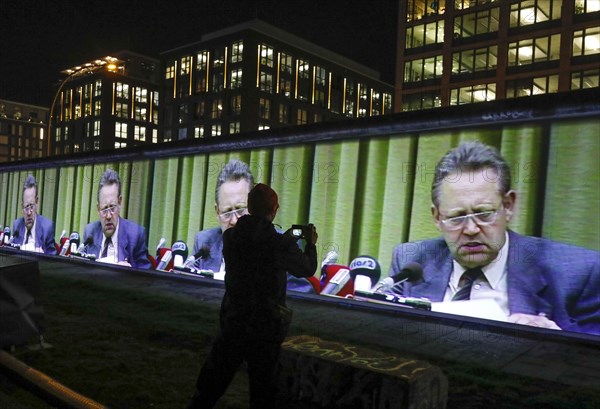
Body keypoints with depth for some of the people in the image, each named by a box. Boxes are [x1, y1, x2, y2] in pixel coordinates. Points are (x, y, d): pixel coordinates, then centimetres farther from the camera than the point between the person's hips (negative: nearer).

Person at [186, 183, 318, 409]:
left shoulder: (230, 236, -6)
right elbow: (306, 270, 0)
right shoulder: (281, 242, -16)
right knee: (262, 383, 14)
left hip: (232, 320, 3)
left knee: (212, 382, 15)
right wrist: (311, 244, 18)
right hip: (266, 325, -3)